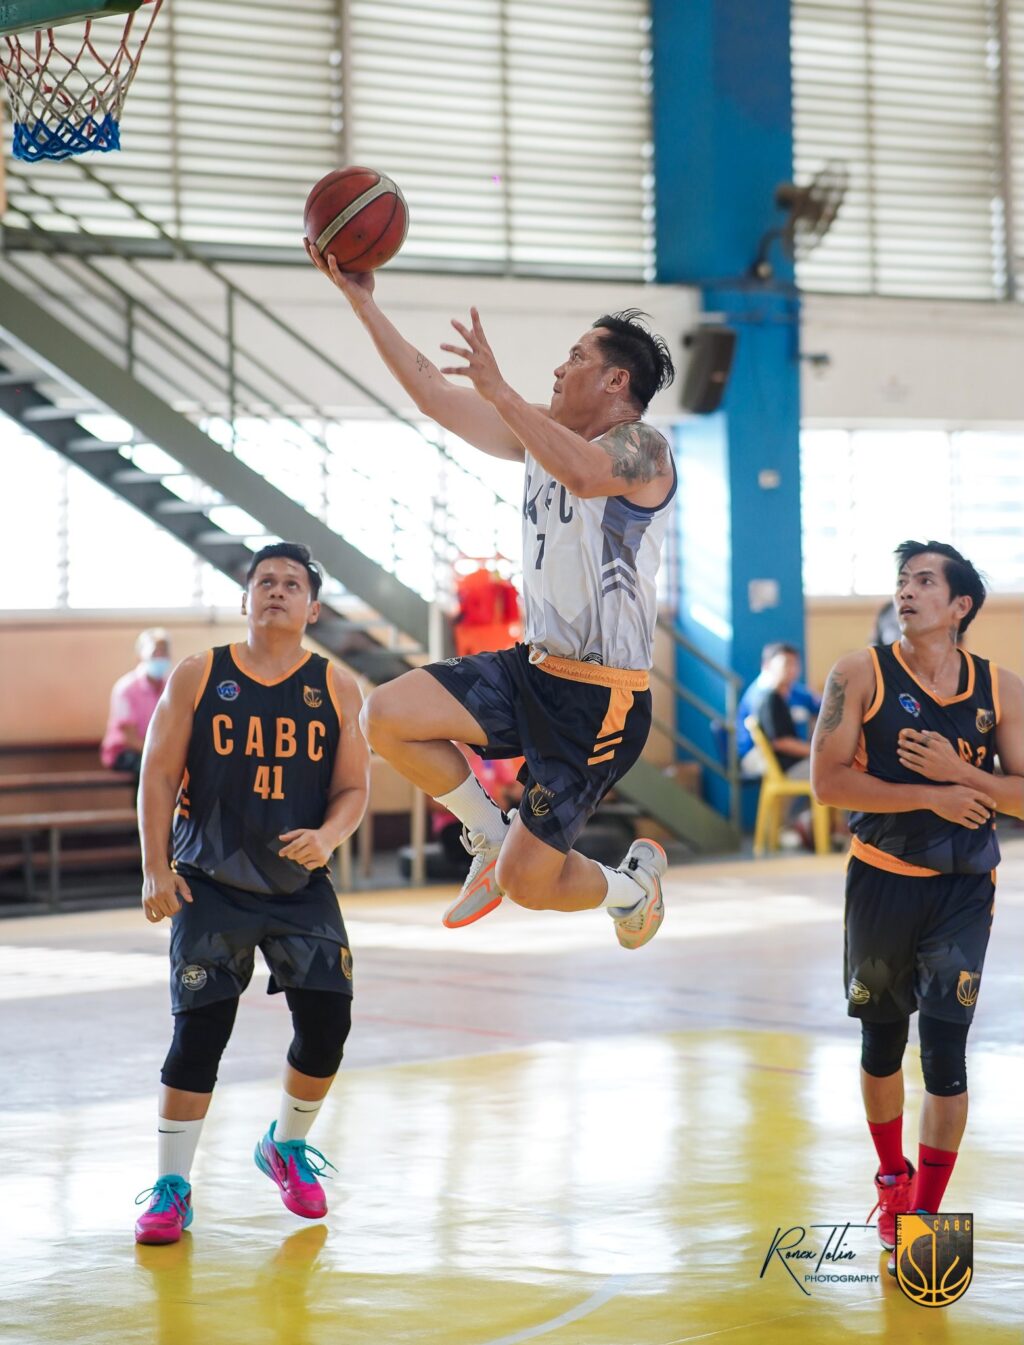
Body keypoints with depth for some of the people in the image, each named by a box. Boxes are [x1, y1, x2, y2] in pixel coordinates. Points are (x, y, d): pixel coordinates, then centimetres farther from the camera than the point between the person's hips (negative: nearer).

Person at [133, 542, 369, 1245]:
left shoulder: (337, 688, 3)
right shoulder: (197, 677, 0)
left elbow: (353, 789, 2)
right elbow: (160, 775, 1)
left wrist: (326, 838, -19)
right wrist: (156, 869, -8)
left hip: (302, 887, 2)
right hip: (211, 886, -2)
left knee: (328, 1022, -6)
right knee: (198, 1034, -6)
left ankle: (288, 1146, 22)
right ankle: (171, 1187, 5)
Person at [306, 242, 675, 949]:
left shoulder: (643, 448, -14)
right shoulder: (543, 433, 11)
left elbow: (586, 475, -38)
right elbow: (434, 393, 11)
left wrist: (498, 391, -39)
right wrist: (362, 300, 7)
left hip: (600, 697, -8)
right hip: (535, 668, 8)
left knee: (528, 882, -7)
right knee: (387, 717, -11)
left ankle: (635, 883, 28)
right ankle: (491, 836, 11)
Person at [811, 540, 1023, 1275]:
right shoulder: (861, 674, -6)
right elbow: (827, 778, -13)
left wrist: (958, 771, -17)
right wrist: (931, 796, -18)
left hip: (963, 889, 0)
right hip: (883, 879, 0)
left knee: (945, 1049, -8)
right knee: (882, 1040, 14)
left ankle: (926, 1219, -1)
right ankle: (893, 1181, 36)